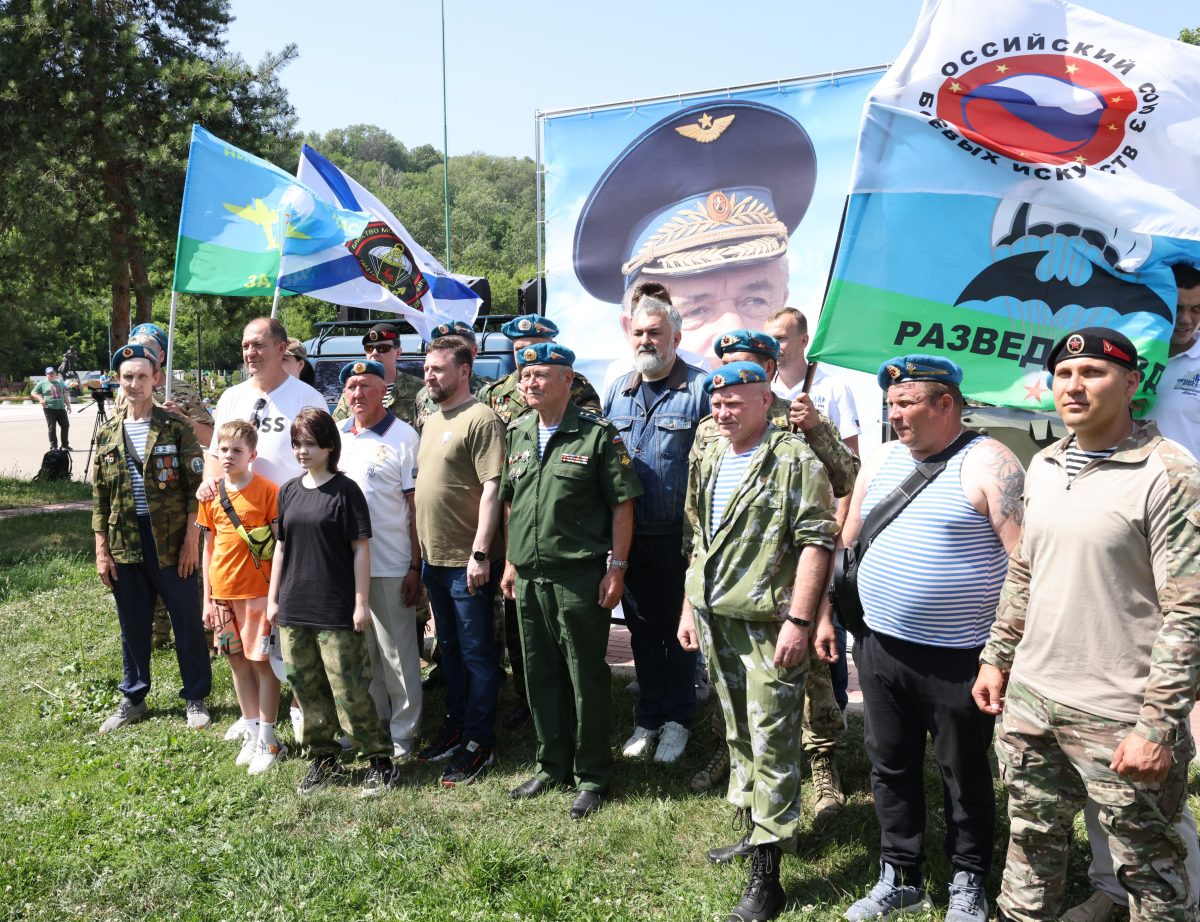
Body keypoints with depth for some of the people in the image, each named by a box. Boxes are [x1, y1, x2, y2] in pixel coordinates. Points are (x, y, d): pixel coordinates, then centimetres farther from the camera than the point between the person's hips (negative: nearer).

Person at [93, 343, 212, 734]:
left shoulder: (176, 427, -4)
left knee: (187, 621, 5)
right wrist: (101, 550, 5)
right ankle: (133, 699, 29)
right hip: (125, 543, 4)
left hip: (172, 540, -3)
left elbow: (195, 486, -5)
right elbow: (99, 496, 9)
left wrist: (191, 539, -11)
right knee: (133, 625, 14)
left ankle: (196, 698, 19)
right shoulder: (107, 433, 7)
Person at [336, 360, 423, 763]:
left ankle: (403, 735, 16)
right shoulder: (336, 434, 9)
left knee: (398, 654, 3)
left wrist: (415, 565, -11)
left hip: (389, 566, -5)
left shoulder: (403, 437, -7)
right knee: (361, 650, 16)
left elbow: (416, 505, -8)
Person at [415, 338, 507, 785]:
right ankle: (455, 725, 33)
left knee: (477, 654, 2)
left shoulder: (481, 419, -13)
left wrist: (480, 553, -23)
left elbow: (492, 489, -19)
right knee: (449, 648, 19)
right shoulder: (431, 420, 14)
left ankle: (479, 742, 13)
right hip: (434, 558, 9)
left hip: (468, 561, -9)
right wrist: (420, 550, 17)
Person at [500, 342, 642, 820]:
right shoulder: (517, 434, 11)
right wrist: (510, 561, 15)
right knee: (541, 675, 16)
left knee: (587, 678, 4)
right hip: (529, 578, 6)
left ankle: (591, 776, 19)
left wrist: (616, 566, -12)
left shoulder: (597, 434, -7)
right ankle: (551, 766, 32)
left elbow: (622, 505, -8)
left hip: (580, 578, -6)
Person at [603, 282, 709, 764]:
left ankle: (677, 720, 26)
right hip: (630, 537, 5)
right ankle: (648, 718, 30)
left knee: (679, 630, 9)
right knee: (642, 629, 15)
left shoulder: (700, 389, -9)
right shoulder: (617, 392, 9)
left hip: (679, 537, -5)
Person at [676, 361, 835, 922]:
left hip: (769, 624, -7)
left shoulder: (794, 460, -11)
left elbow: (816, 541, -16)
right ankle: (752, 830, 36)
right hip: (717, 622, 8)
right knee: (739, 735, 19)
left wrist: (799, 620, -21)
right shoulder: (709, 462, 13)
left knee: (771, 744, -2)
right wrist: (690, 607, 19)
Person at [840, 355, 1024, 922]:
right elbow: (847, 539, 16)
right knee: (890, 767, 15)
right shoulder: (880, 460, 9)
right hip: (880, 648, 6)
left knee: (965, 775, 11)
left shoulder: (988, 464, -11)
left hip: (957, 658, -5)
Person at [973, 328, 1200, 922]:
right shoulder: (1043, 466, 8)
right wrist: (997, 658, 14)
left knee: (1151, 874, 11)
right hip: (1029, 700, 6)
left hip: (1119, 718, -6)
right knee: (1031, 846, 20)